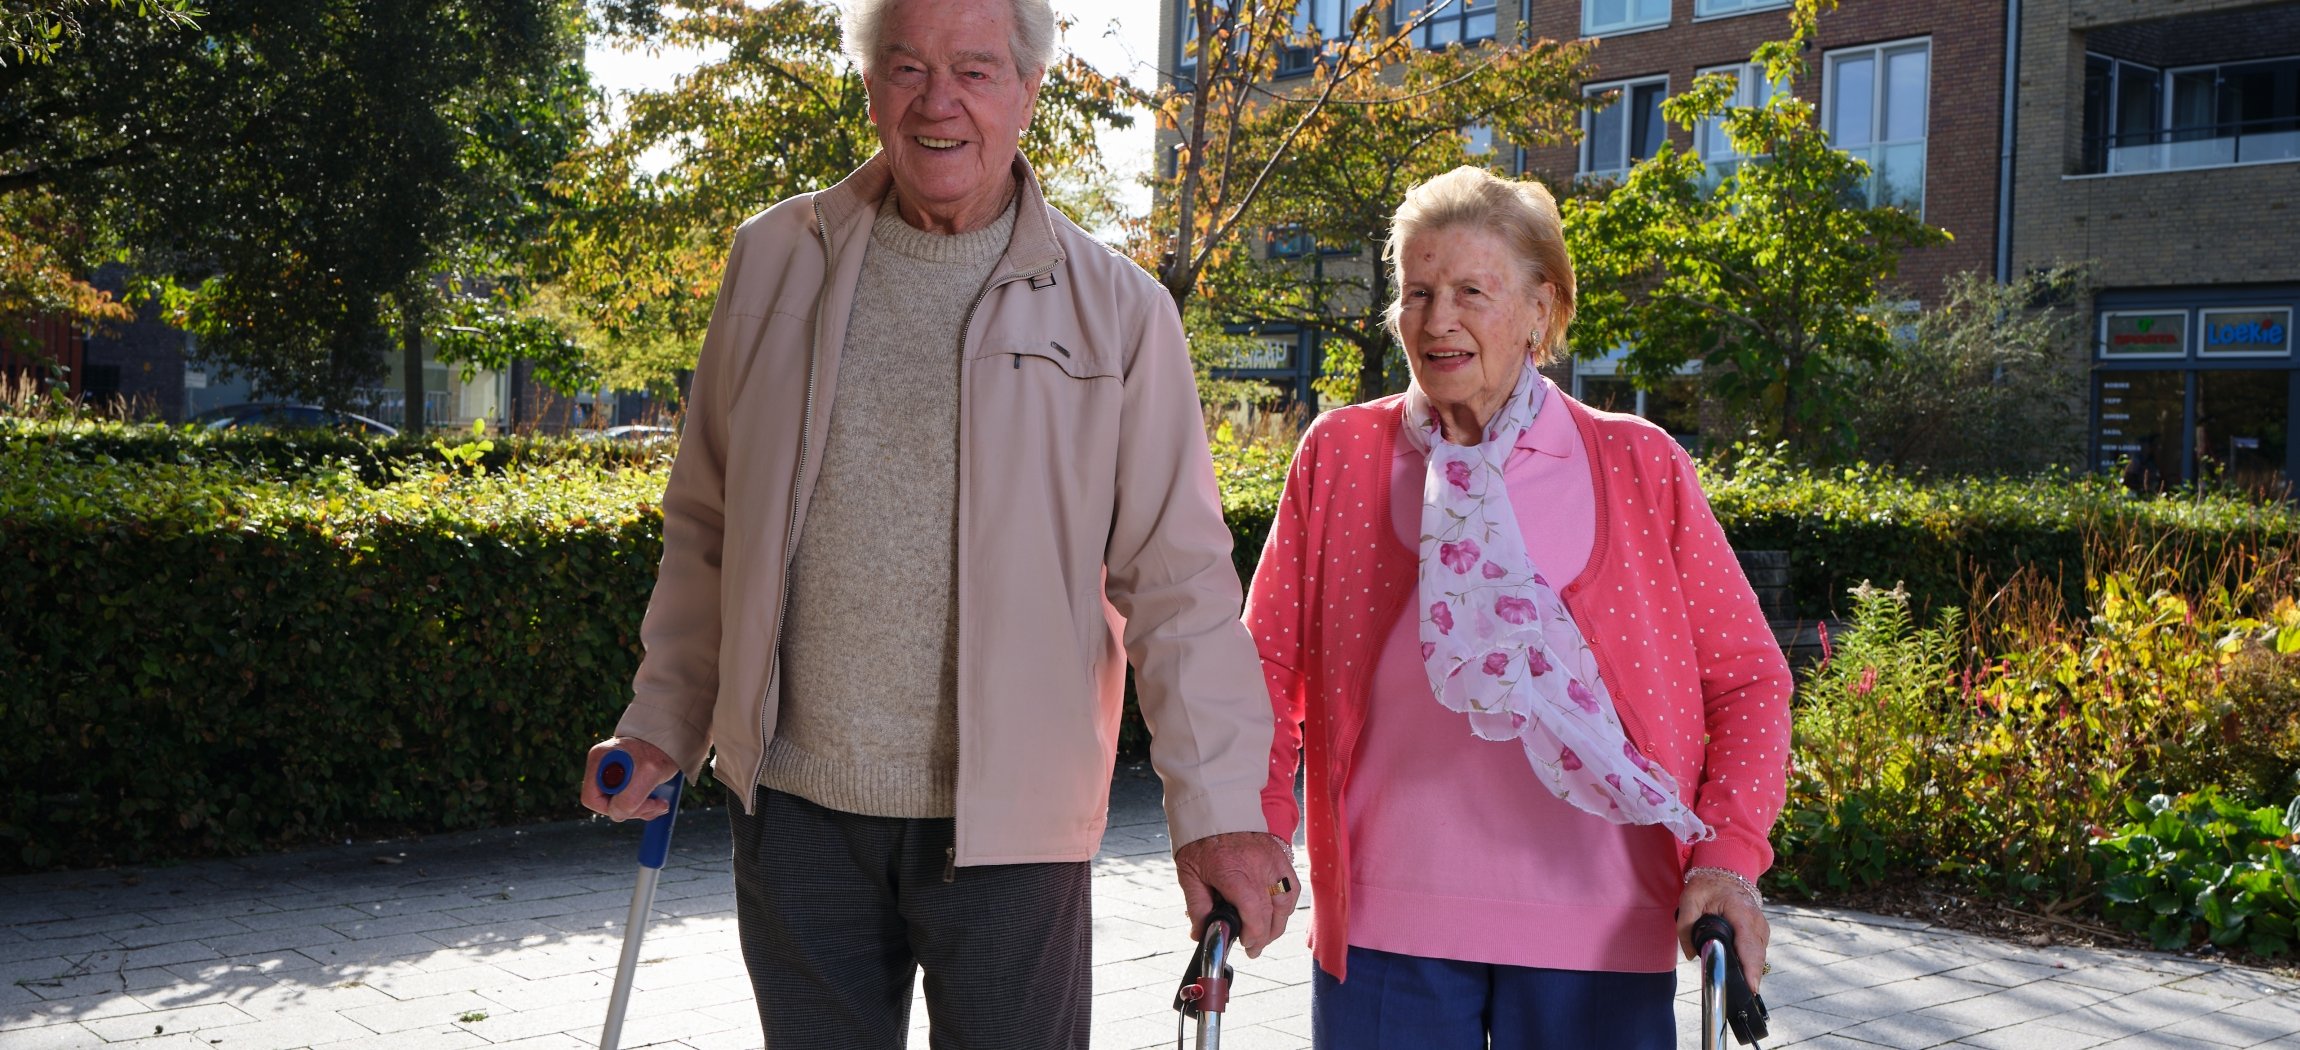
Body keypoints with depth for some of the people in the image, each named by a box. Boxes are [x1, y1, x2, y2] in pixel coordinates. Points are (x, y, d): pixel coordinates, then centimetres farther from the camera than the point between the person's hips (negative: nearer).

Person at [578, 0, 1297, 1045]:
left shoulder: (1117, 309, -2)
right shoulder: (775, 261, 6)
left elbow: (1178, 581, -3)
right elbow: (706, 528, 14)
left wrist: (1217, 809, -9)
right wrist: (661, 723, 11)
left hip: (1007, 821, -2)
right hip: (795, 803, 2)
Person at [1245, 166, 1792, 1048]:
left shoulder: (1640, 466, 4)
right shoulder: (1341, 453, 6)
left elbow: (1746, 676, 5)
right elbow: (1271, 660, 7)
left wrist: (1728, 856, -7)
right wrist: (1256, 836, -6)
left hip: (1598, 935, 0)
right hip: (1385, 922, 1)